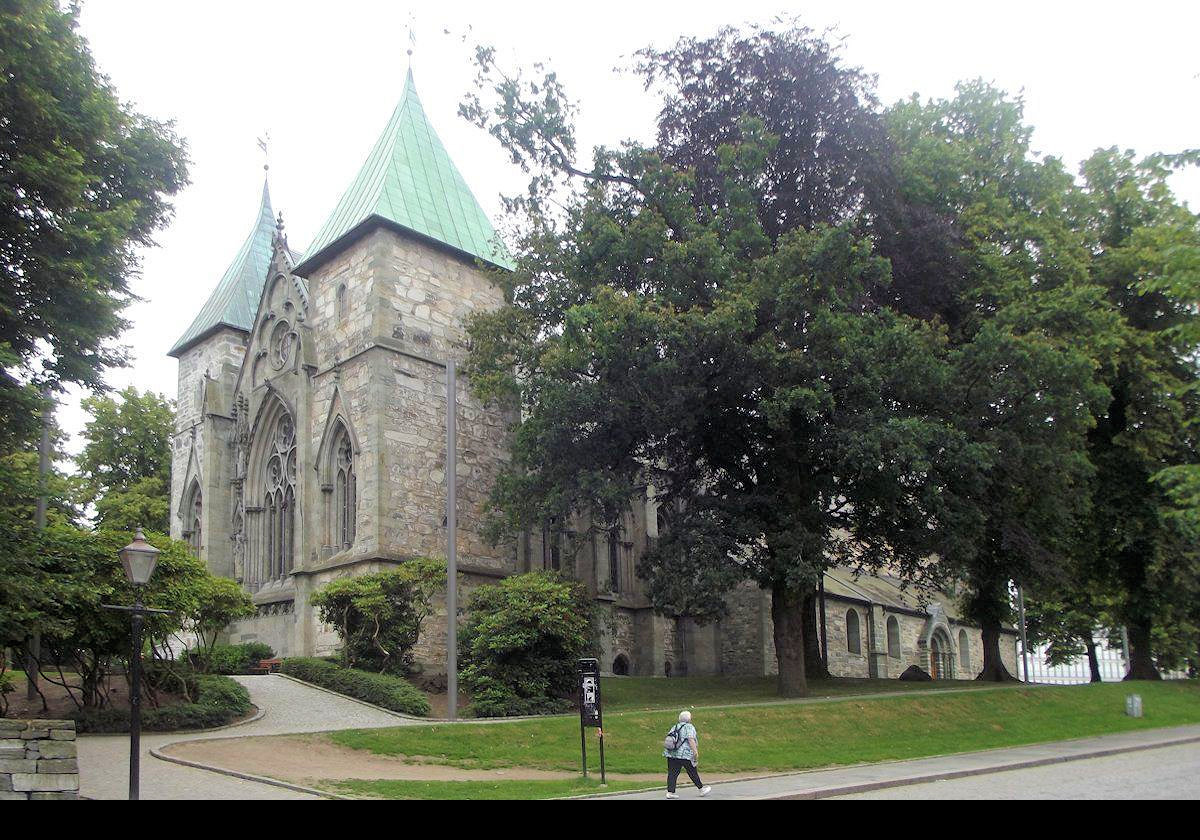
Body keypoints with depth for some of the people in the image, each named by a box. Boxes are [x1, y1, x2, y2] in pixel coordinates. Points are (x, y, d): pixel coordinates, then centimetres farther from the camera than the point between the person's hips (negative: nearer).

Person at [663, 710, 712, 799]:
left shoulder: (674, 727, 19)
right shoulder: (689, 727, -2)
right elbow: (691, 739, -15)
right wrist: (695, 751, -17)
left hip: (671, 753, 6)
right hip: (684, 755, -6)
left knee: (672, 773, 1)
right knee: (693, 772, 7)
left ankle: (670, 792, -6)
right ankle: (702, 788, 20)